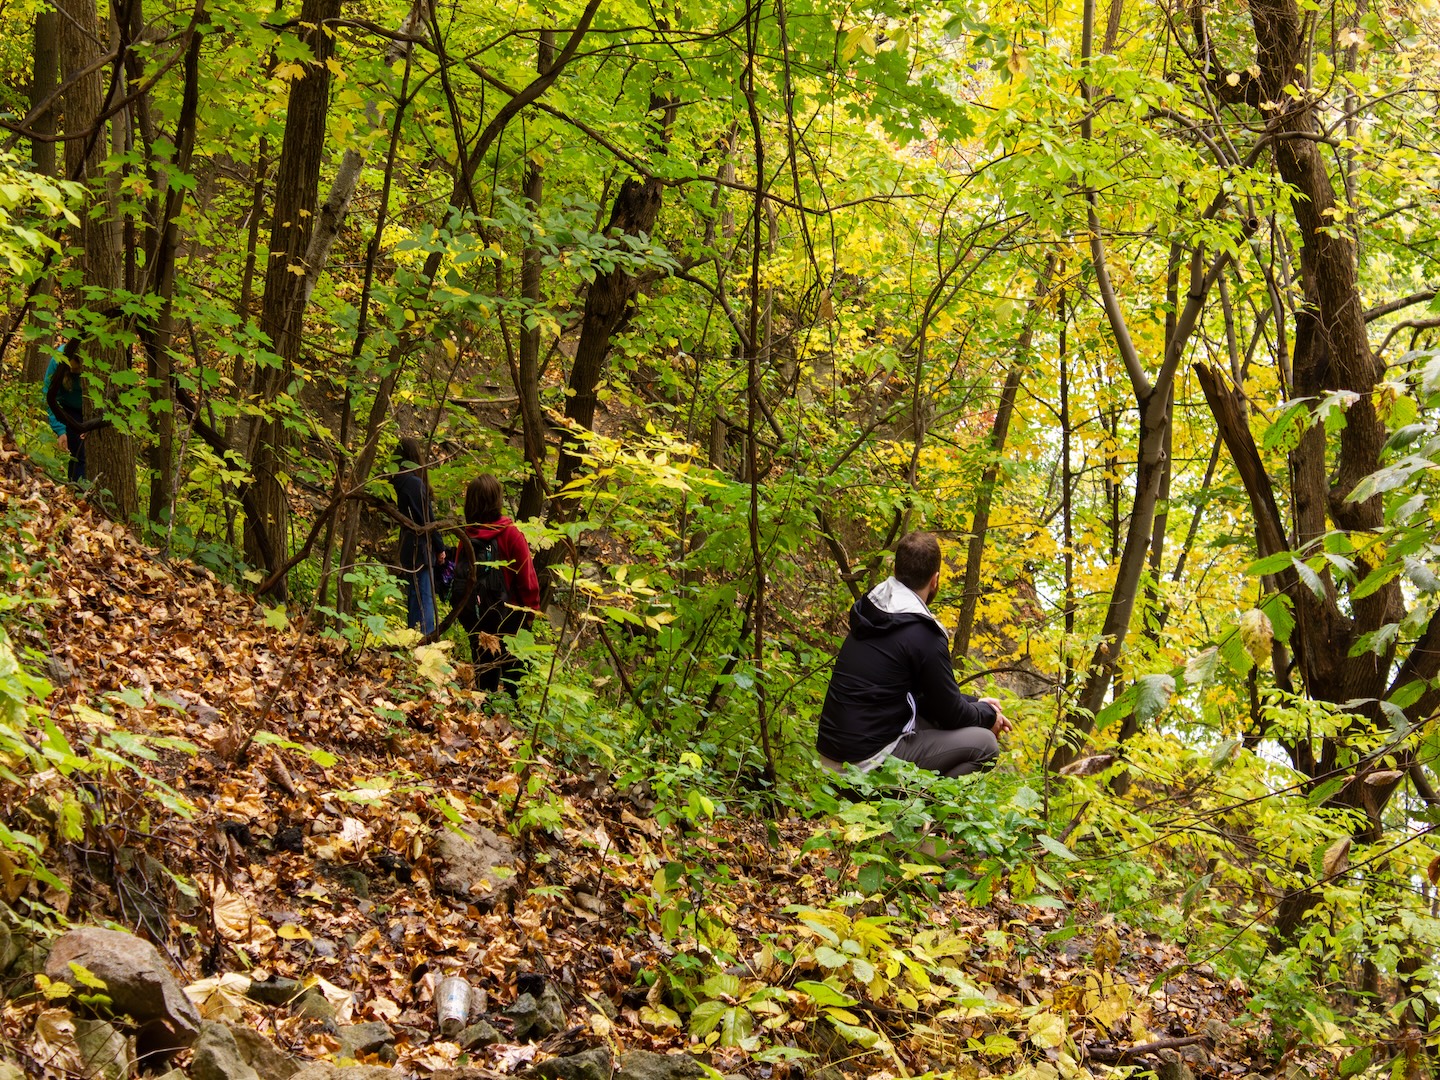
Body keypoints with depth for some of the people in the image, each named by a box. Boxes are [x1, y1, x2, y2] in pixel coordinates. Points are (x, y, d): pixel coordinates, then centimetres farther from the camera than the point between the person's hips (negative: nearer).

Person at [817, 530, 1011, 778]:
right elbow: (953, 715, -4)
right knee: (984, 744, -3)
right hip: (867, 763, -9)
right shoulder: (923, 635, -15)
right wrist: (988, 715, 15)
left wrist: (973, 702, 23)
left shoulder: (870, 614, 10)